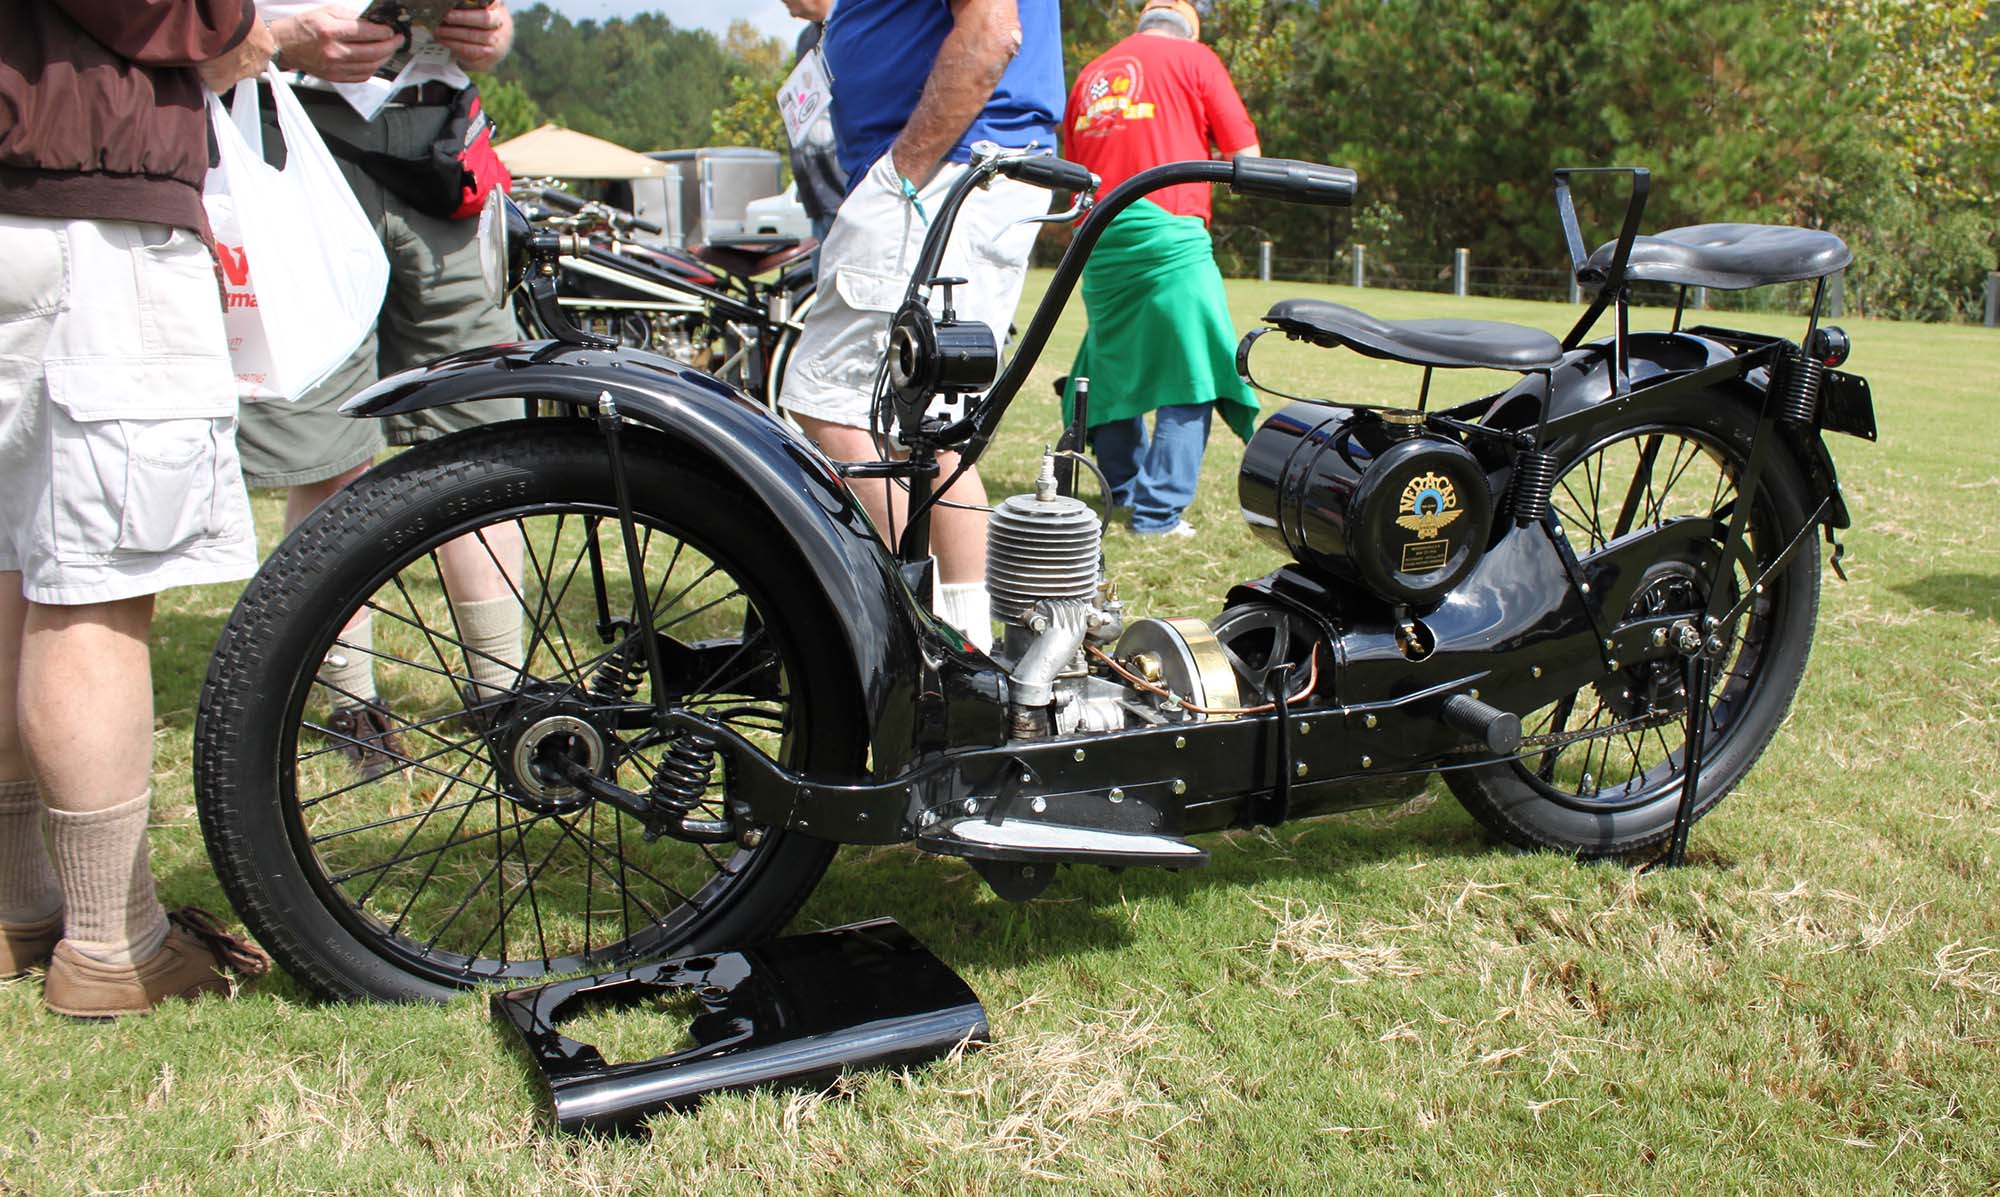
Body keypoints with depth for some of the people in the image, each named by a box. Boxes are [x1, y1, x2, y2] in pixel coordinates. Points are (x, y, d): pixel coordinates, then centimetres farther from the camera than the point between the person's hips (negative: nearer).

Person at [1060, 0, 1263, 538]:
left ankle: (1125, 487, 31)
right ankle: (1158, 512, -6)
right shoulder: (1195, 58, 5)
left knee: (1114, 365, 18)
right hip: (1167, 231, -6)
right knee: (1190, 375, -1)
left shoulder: (1090, 74, 20)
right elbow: (1245, 157, 1)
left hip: (1097, 240, 6)